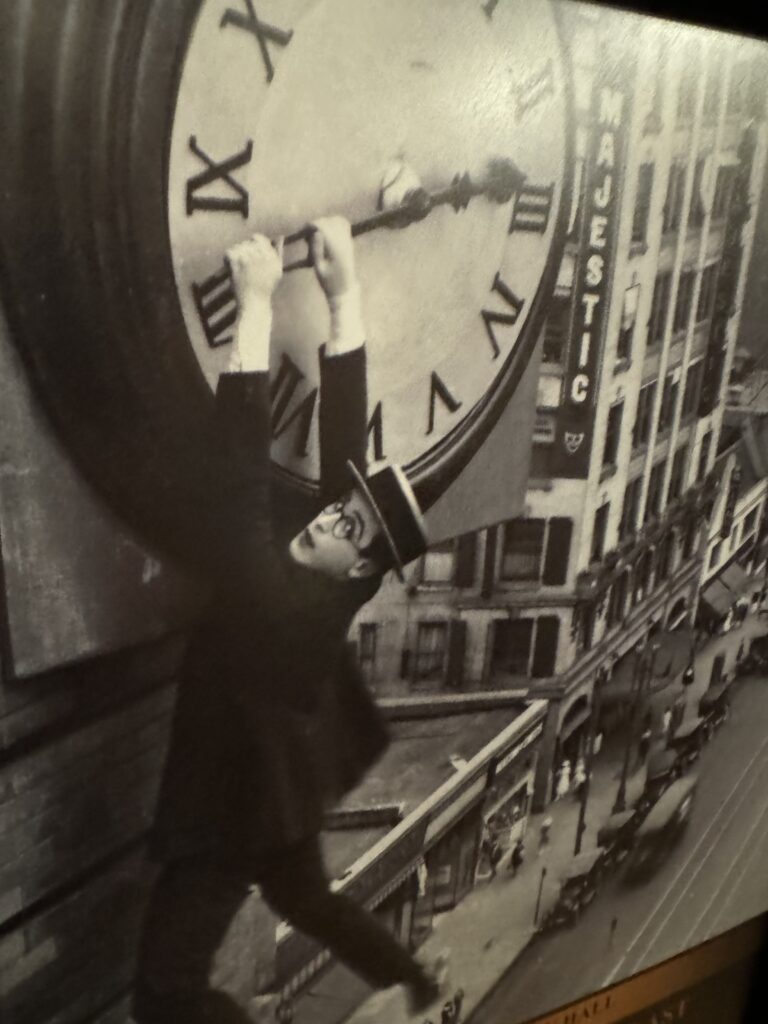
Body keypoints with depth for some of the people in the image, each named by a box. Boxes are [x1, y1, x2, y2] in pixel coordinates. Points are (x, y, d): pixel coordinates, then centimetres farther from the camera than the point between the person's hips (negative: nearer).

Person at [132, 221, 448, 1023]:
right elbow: (344, 440, -18)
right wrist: (343, 293, -19)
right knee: (306, 900, 31)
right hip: (280, 792, 8)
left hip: (237, 811, -8)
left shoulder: (277, 599, -34)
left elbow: (241, 482, -41)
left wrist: (256, 306, -40)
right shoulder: (331, 588, -15)